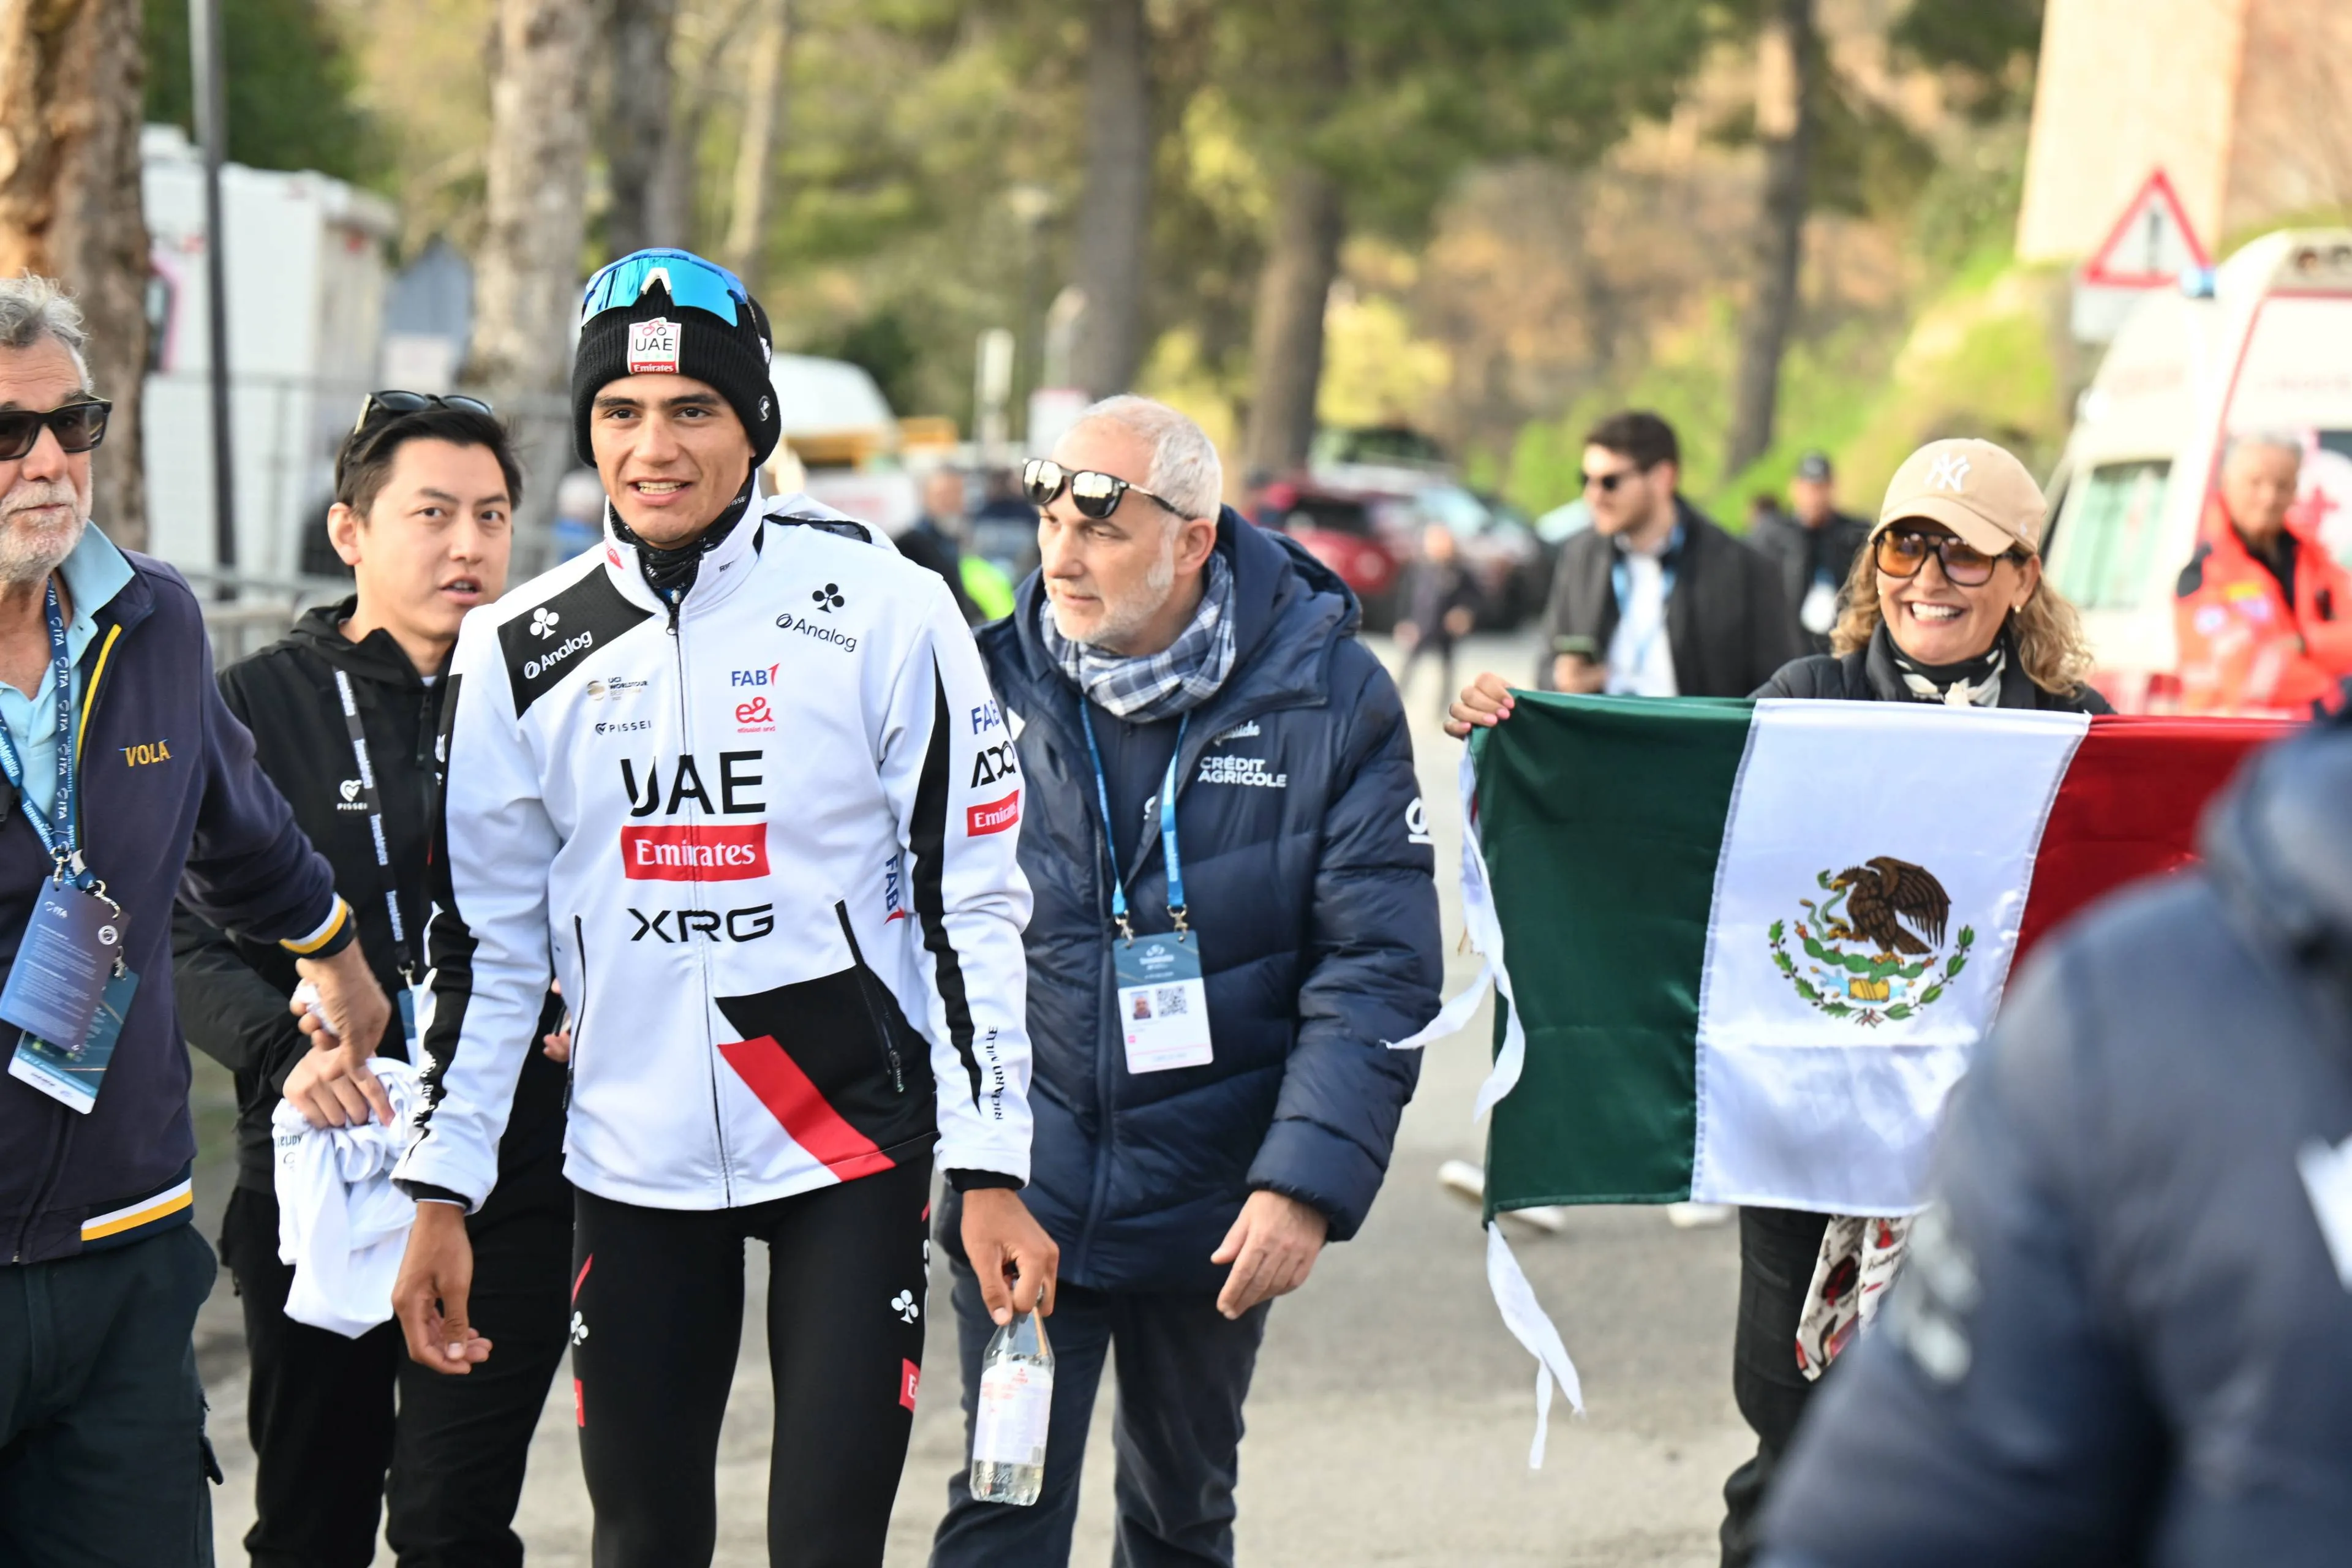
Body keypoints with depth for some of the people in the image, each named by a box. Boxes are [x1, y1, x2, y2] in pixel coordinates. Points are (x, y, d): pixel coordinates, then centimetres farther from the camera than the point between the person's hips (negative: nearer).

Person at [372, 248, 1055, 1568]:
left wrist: (993, 1169, -9)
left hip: (853, 1143, -3)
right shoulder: (521, 653, 4)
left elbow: (976, 902, -5)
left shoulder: (880, 607, -6)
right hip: (634, 1160, 3)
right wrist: (443, 1194, 5)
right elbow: (483, 940, 9)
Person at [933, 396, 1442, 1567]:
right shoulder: (991, 684, -3)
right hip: (1021, 1194, 0)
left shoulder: (1330, 696, -7)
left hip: (1214, 1208, 0)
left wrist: (1310, 1178, -18)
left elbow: (1378, 969, -9)